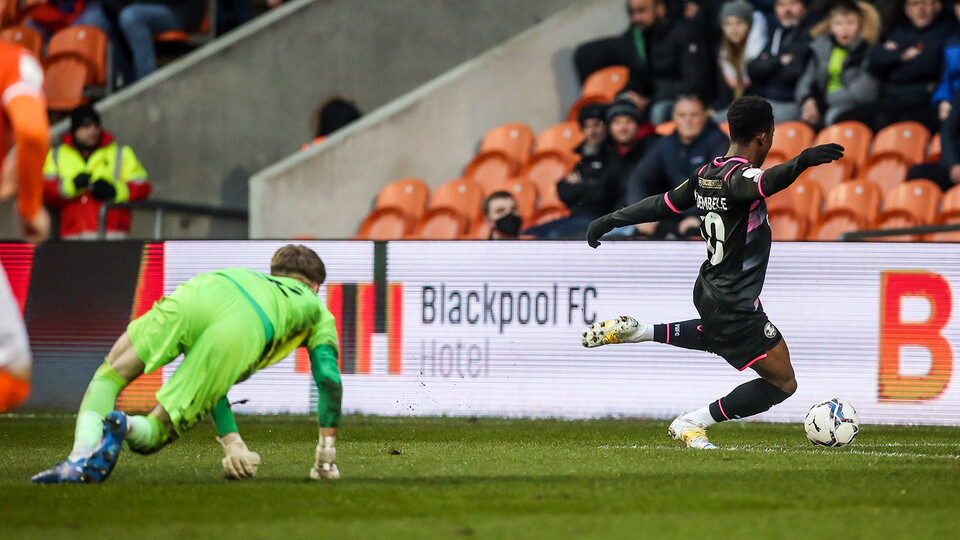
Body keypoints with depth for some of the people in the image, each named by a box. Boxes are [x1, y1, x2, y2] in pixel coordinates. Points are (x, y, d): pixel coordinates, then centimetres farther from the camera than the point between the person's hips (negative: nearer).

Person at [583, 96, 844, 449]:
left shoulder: (706, 175, 2)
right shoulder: (739, 174, -22)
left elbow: (663, 204, 12)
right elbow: (762, 184, -45)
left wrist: (610, 221, 24)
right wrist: (801, 162, -62)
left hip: (707, 292, 9)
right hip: (736, 306, -9)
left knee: (719, 336, 42)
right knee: (782, 383, -1)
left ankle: (634, 332, 31)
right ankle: (692, 425, -4)